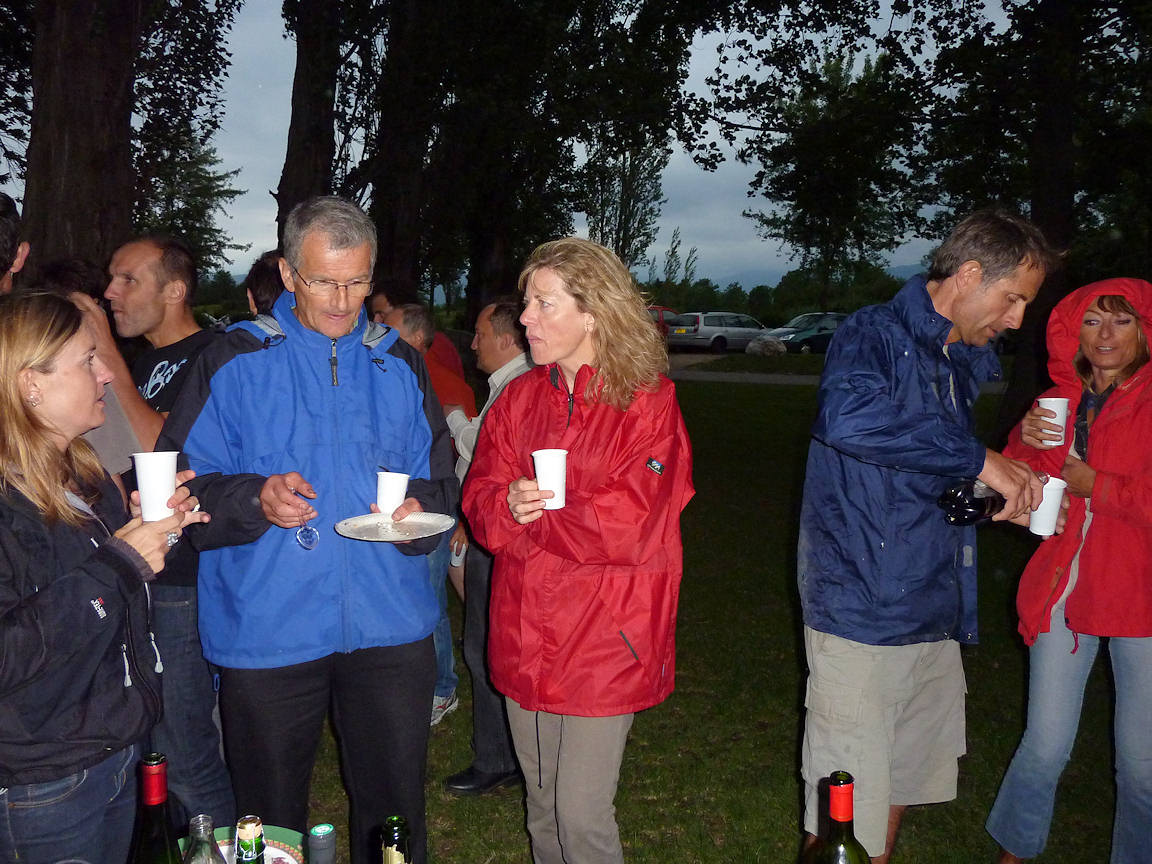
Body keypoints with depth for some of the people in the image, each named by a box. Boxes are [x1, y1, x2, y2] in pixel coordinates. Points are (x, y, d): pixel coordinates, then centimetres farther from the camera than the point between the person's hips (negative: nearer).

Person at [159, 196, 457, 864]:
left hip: (390, 629, 2)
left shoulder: (399, 365, 10)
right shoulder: (233, 362, 0)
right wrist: (254, 500, -22)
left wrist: (420, 508, -8)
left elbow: (441, 478, 14)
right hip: (267, 629, -2)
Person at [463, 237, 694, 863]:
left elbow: (626, 526, -18)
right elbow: (480, 500, 5)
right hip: (525, 640, 6)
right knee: (541, 805, 18)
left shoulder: (648, 402, -11)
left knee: (581, 813, 0)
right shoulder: (519, 398, 7)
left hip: (602, 643, -5)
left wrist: (531, 511, -9)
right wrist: (509, 505, -18)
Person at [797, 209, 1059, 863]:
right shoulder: (875, 334, -11)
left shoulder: (966, 361, 16)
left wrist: (1008, 486, 7)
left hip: (935, 613, 9)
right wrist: (979, 459, -28)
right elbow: (847, 417, -36)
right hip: (862, 610, -8)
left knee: (905, 782, 20)